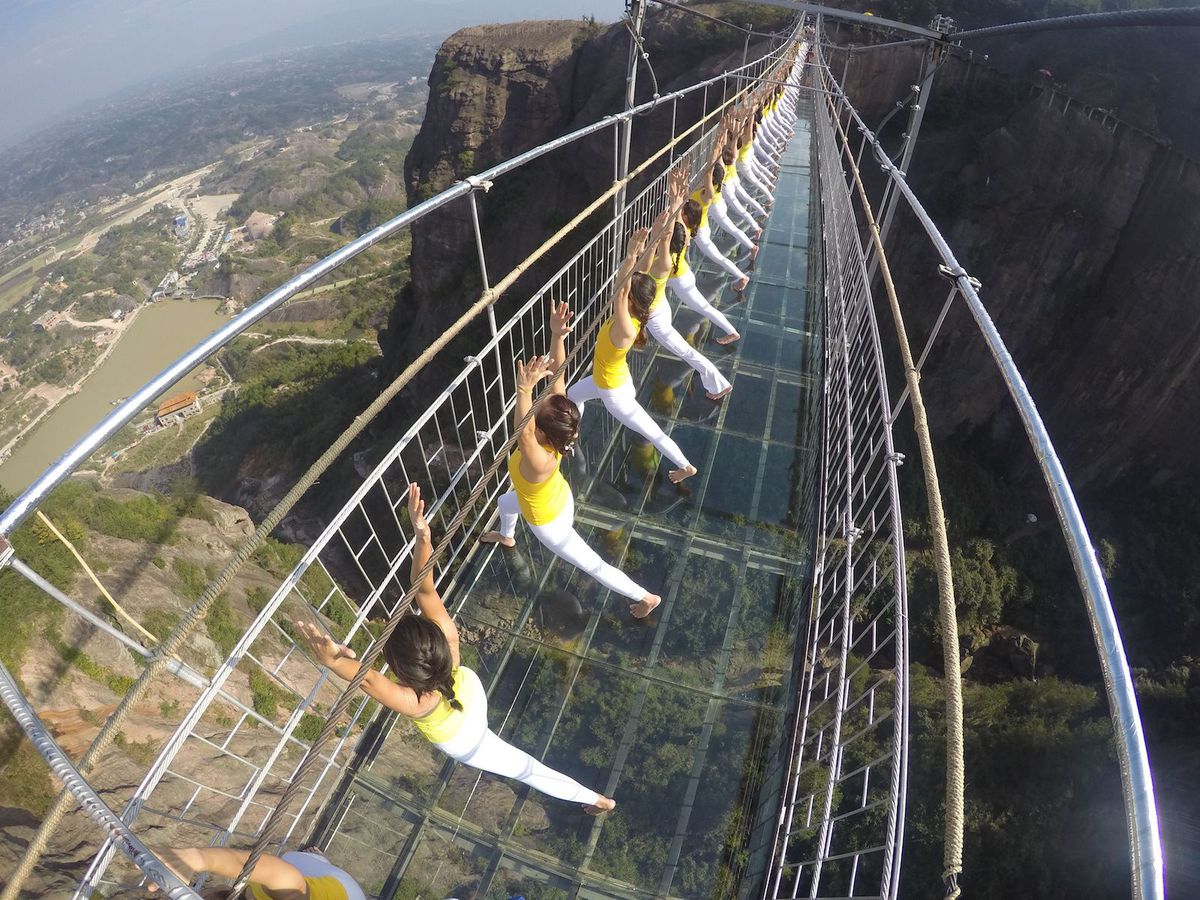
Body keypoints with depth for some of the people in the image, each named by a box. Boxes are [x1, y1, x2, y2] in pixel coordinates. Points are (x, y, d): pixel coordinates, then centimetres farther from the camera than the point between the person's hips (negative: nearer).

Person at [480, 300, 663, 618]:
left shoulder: (539, 460, -47)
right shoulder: (558, 430, -29)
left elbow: (523, 433, -72)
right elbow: (558, 372, -33)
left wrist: (525, 390, -81)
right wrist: (557, 334, -44)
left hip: (549, 523, -7)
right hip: (557, 496, 7)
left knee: (594, 566, 14)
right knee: (505, 502, 35)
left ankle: (646, 597, 33)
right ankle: (507, 537, 69)